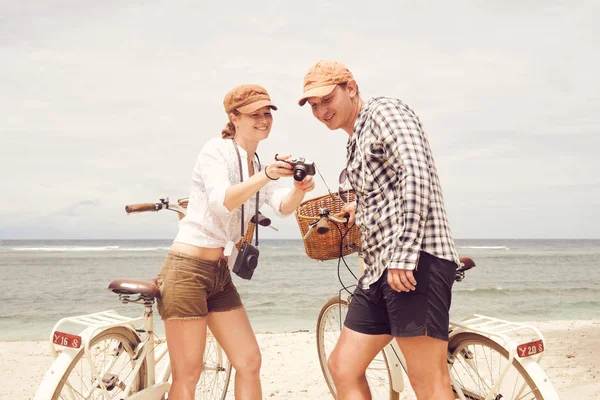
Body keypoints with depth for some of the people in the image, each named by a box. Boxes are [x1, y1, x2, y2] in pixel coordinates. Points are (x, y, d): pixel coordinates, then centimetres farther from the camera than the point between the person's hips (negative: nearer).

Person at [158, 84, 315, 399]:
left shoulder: (260, 168, 14)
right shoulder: (216, 150, -8)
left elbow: (283, 207, -4)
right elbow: (221, 202, -25)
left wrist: (299, 189, -26)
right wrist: (266, 176, -38)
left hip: (220, 275, 8)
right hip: (187, 269, -8)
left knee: (249, 362, 7)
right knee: (188, 374, -5)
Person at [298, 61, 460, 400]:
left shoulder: (384, 111, -2)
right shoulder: (357, 142, 26)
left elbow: (416, 175, -18)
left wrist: (404, 255, -24)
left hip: (416, 263, -10)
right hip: (380, 270, 10)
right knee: (343, 367, 11)